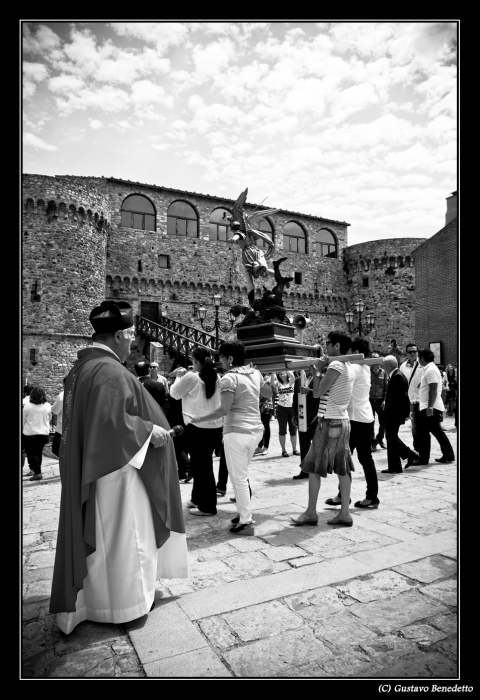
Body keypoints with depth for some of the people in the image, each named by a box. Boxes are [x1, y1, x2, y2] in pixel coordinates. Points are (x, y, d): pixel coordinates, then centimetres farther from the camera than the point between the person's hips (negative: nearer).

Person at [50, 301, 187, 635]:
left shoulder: (83, 366, 7)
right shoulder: (110, 371, -23)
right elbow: (113, 421, -30)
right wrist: (149, 430, -18)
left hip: (91, 466, 10)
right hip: (115, 468, -10)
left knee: (97, 532, 21)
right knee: (121, 533, 7)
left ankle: (95, 593, 38)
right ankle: (126, 598, 24)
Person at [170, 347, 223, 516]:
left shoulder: (191, 377, -12)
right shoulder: (215, 377, 7)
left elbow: (174, 393, 2)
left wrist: (179, 377, 16)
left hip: (198, 427, -7)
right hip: (215, 426, 7)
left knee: (202, 466, 2)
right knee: (202, 464, 18)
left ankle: (208, 506, 10)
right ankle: (198, 499, 30)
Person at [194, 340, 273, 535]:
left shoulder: (229, 378, -14)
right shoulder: (255, 373, 7)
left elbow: (224, 410, -21)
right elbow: (269, 393, 23)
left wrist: (198, 419, -14)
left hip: (237, 432, -8)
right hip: (256, 429, 8)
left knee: (238, 478, 1)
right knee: (242, 475, 21)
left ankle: (246, 522, 6)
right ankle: (243, 512, 29)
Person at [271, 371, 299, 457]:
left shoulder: (291, 381, 4)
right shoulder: (278, 383, 3)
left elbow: (292, 375, -18)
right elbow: (272, 382, -19)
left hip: (292, 408, 1)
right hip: (281, 408, -1)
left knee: (293, 429, 8)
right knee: (282, 429, 2)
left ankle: (294, 449, 18)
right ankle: (284, 450, 9)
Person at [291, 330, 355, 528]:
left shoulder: (335, 366, -16)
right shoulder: (348, 367, 12)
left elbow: (317, 392, -16)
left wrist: (317, 369, -7)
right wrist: (321, 368, 8)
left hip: (330, 422, -9)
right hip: (343, 421, 9)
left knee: (313, 467, 1)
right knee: (342, 468, 9)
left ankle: (311, 513, 9)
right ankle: (344, 514, 14)